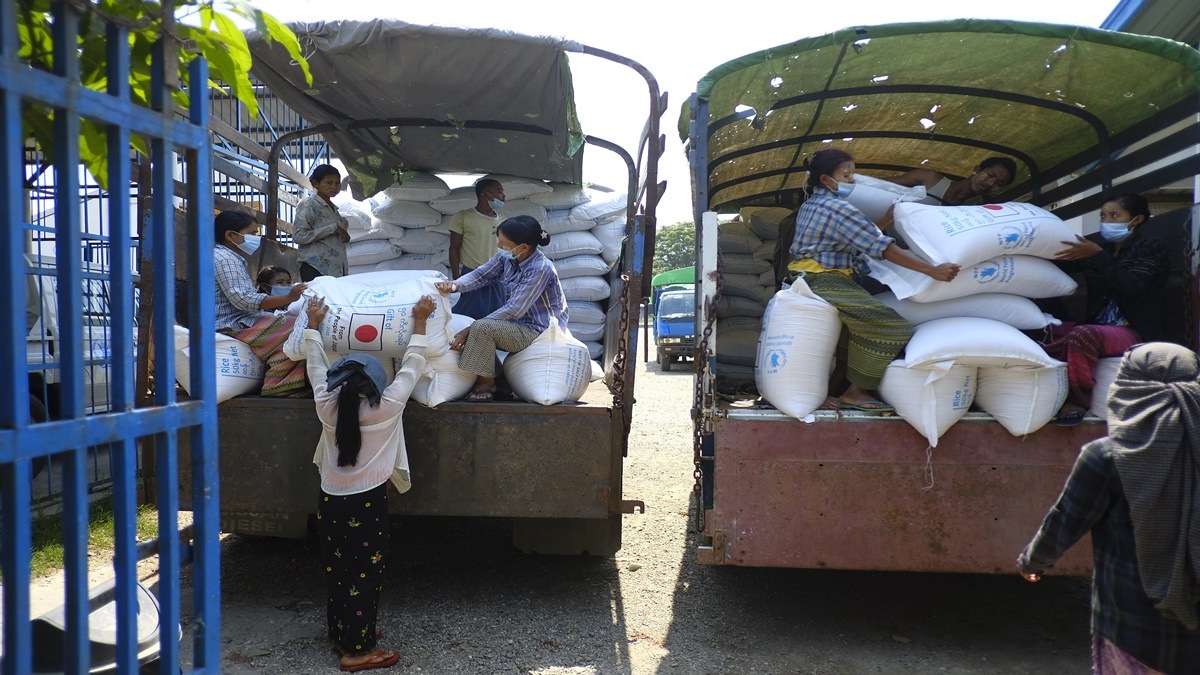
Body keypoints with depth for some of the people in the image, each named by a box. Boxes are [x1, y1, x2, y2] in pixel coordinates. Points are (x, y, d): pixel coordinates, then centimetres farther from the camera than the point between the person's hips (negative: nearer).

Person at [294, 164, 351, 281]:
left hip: (338, 270, 7)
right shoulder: (308, 204, -2)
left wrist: (344, 235, 10)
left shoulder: (333, 208, 20)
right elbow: (298, 236, -15)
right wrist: (333, 228, -14)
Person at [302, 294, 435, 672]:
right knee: (365, 574, 3)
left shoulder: (327, 406, -6)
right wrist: (420, 322, 5)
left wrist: (313, 324, 22)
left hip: (330, 501, 5)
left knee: (336, 570, 17)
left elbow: (316, 368, 10)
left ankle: (340, 632, 33)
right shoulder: (386, 409, -15)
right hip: (367, 503, -5)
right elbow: (411, 369, -4)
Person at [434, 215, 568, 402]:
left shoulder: (540, 269, -26)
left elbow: (514, 310, -27)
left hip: (539, 330, -9)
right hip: (520, 325, 9)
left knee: (482, 328, -25)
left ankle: (486, 383, -7)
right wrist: (455, 285, -20)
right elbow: (481, 274, 3)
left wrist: (470, 329, -26)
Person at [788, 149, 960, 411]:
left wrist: (886, 221, 15)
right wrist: (933, 270, -20)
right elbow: (882, 247, -19)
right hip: (826, 282, -11)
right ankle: (856, 392, -6)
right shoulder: (838, 208, -13)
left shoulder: (809, 205, 16)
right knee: (894, 329, -11)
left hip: (804, 278, 11)